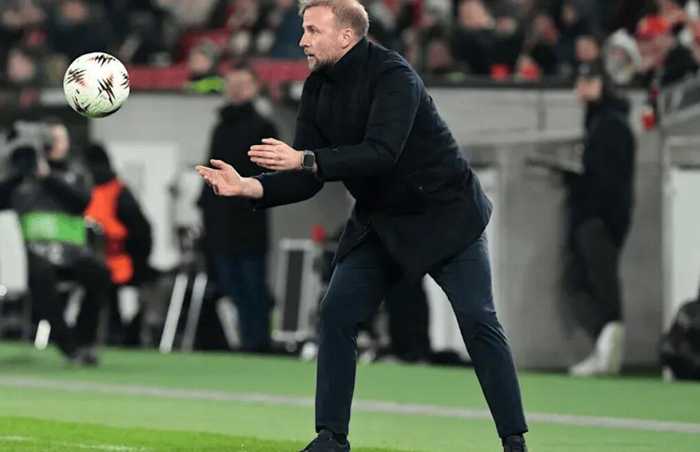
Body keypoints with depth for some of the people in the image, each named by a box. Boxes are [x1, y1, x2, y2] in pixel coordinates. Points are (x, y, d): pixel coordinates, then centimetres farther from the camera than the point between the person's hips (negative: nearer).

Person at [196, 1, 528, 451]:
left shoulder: (393, 76, -24)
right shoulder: (318, 89, -2)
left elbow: (381, 153, -37)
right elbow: (306, 180, -2)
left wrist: (305, 159, -42)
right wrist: (248, 186, -19)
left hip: (445, 213, -7)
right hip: (380, 220, 7)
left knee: (478, 322, -9)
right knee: (337, 314, -5)